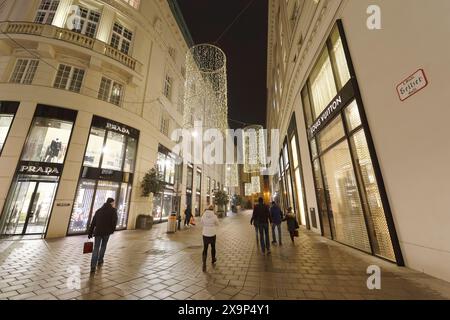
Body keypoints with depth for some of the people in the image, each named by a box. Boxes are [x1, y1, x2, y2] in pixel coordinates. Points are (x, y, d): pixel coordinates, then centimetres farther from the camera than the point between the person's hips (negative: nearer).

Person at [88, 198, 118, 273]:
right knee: (103, 246, 19)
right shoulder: (113, 210, -4)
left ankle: (93, 266, 1)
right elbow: (114, 221, -14)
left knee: (96, 249, 7)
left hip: (98, 232, 3)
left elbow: (93, 223, 13)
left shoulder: (99, 210, 14)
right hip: (106, 232, -3)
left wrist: (90, 233, 17)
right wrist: (112, 230, 0)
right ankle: (100, 261, 32)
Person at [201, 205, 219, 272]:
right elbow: (217, 224, 1)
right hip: (212, 234, -1)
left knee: (205, 249, 8)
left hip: (205, 234, 1)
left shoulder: (203, 216, -8)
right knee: (213, 247, 23)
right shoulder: (214, 216, -16)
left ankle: (204, 264, -5)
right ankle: (213, 260, 43)